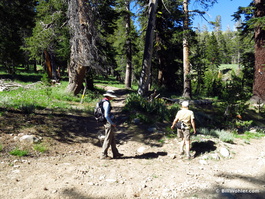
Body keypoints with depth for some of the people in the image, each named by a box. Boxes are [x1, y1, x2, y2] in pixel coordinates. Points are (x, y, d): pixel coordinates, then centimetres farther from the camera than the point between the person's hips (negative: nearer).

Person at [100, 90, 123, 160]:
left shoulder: (104, 102, 12)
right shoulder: (107, 103, -19)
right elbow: (106, 116, -24)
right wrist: (112, 123, -14)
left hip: (109, 123, 10)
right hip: (109, 123, -10)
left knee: (112, 139, 15)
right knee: (108, 140, -1)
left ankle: (115, 154, 25)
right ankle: (104, 155, 9)